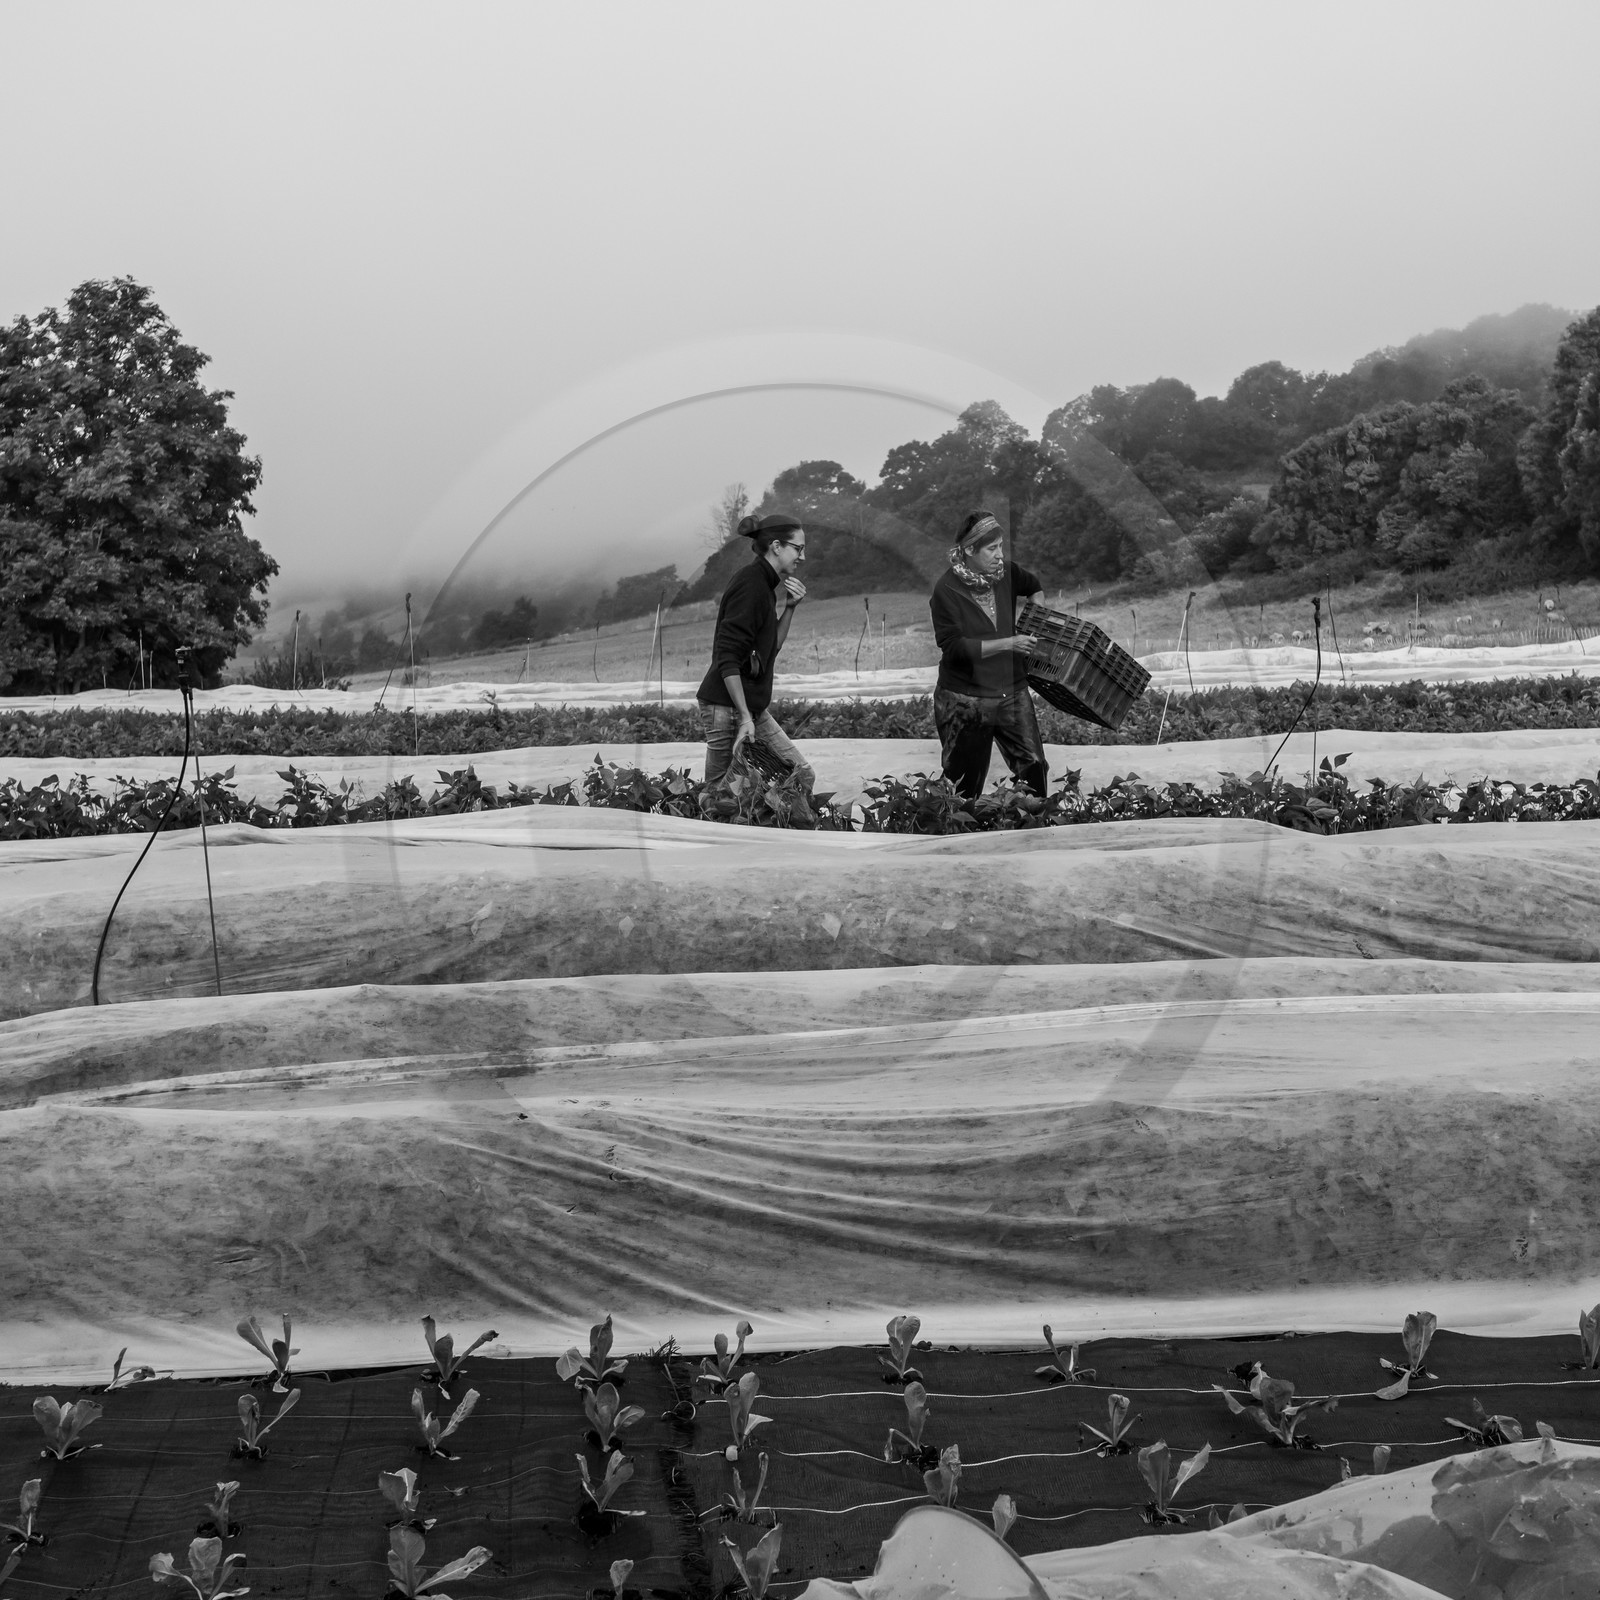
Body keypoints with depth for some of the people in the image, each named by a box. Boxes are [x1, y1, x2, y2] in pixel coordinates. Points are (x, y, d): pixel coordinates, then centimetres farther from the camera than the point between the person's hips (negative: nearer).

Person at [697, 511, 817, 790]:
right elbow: (727, 659, -21)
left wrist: (789, 608, 5)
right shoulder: (750, 584, -16)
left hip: (752, 707, 10)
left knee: (802, 776, 6)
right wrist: (745, 717, -23)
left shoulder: (764, 585, 14)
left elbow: (771, 649, 18)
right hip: (727, 707, -10)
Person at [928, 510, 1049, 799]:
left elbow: (1035, 588, 24)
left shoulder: (1006, 573, 1)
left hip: (1012, 693, 4)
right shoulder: (947, 590, -14)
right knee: (965, 784, 4)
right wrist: (1007, 644, -22)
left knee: (1034, 768, -2)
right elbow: (953, 647, -19)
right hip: (965, 700, -4)